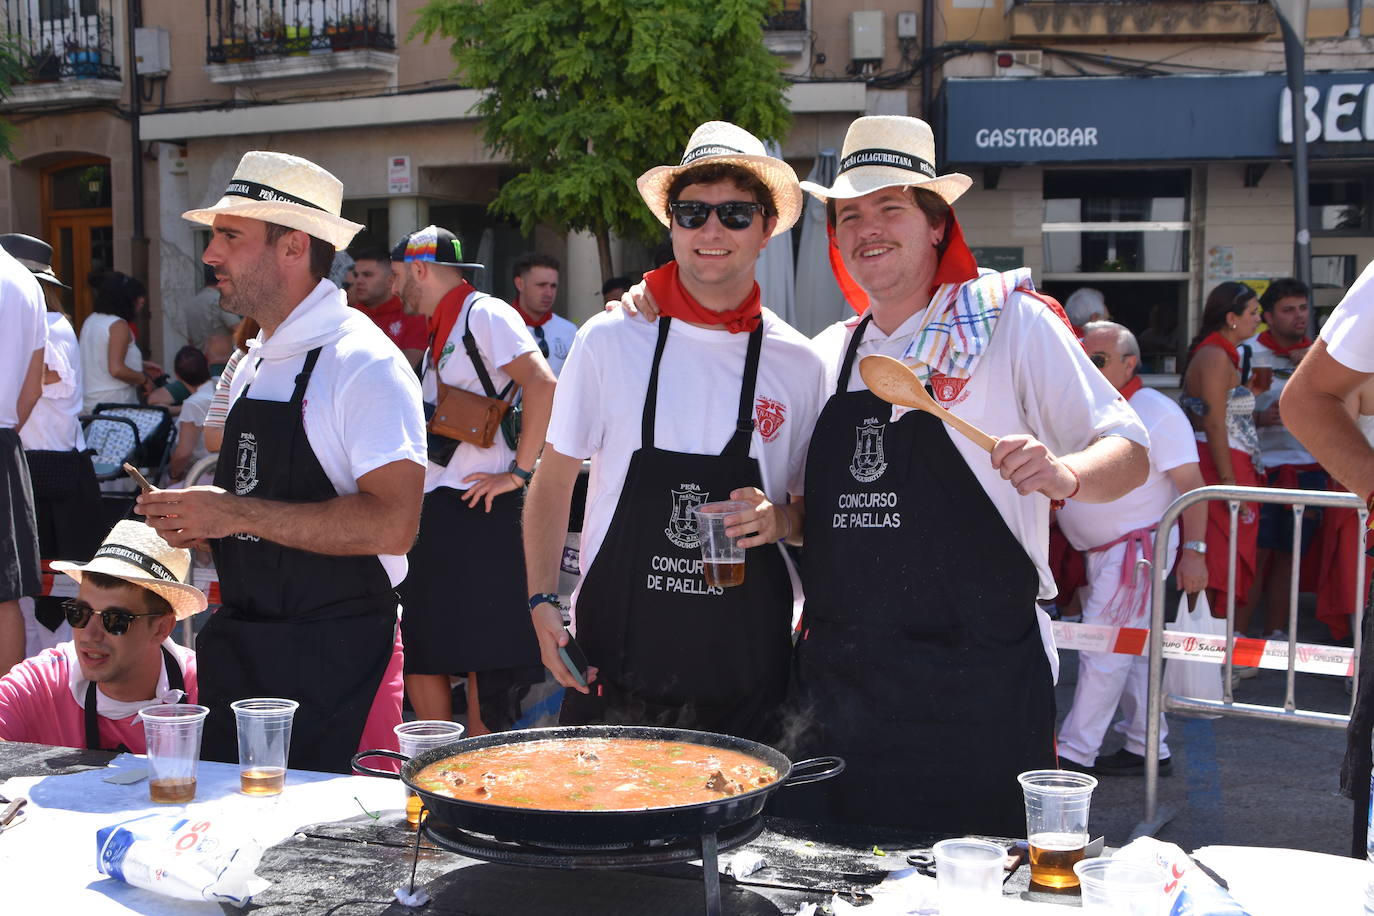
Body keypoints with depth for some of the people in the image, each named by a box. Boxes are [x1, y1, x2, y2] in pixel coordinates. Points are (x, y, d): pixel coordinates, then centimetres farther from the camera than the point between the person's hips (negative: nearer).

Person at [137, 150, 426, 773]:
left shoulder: (365, 364, -14)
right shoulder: (251, 365, 14)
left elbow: (391, 524, -24)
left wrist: (238, 514, -21)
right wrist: (199, 520, 4)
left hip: (339, 663, -8)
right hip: (238, 651, 8)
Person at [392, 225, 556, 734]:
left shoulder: (484, 314, -9)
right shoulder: (440, 331, 20)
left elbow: (543, 386, -22)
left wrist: (519, 472, -21)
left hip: (481, 515, -10)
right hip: (438, 511, 10)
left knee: (483, 663, -4)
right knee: (422, 655, 9)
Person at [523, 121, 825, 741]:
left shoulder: (797, 363, 3)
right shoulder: (609, 340, -1)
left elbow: (816, 510, 14)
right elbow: (553, 480, 7)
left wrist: (782, 520, -7)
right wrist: (542, 601, -2)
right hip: (616, 659, -1)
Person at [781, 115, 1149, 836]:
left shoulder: (1011, 323, -3)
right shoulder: (827, 353, 12)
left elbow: (1129, 453, -4)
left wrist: (1064, 474, -25)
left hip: (977, 690, -4)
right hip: (837, 682, 5)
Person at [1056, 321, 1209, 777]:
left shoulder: (1156, 412, -13)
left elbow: (1191, 485, -16)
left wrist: (1193, 550, -21)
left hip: (1137, 547, -9)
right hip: (1102, 551, 9)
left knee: (1104, 652, -7)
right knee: (1131, 653, 14)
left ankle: (1075, 754, -3)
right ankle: (1148, 748, 23)